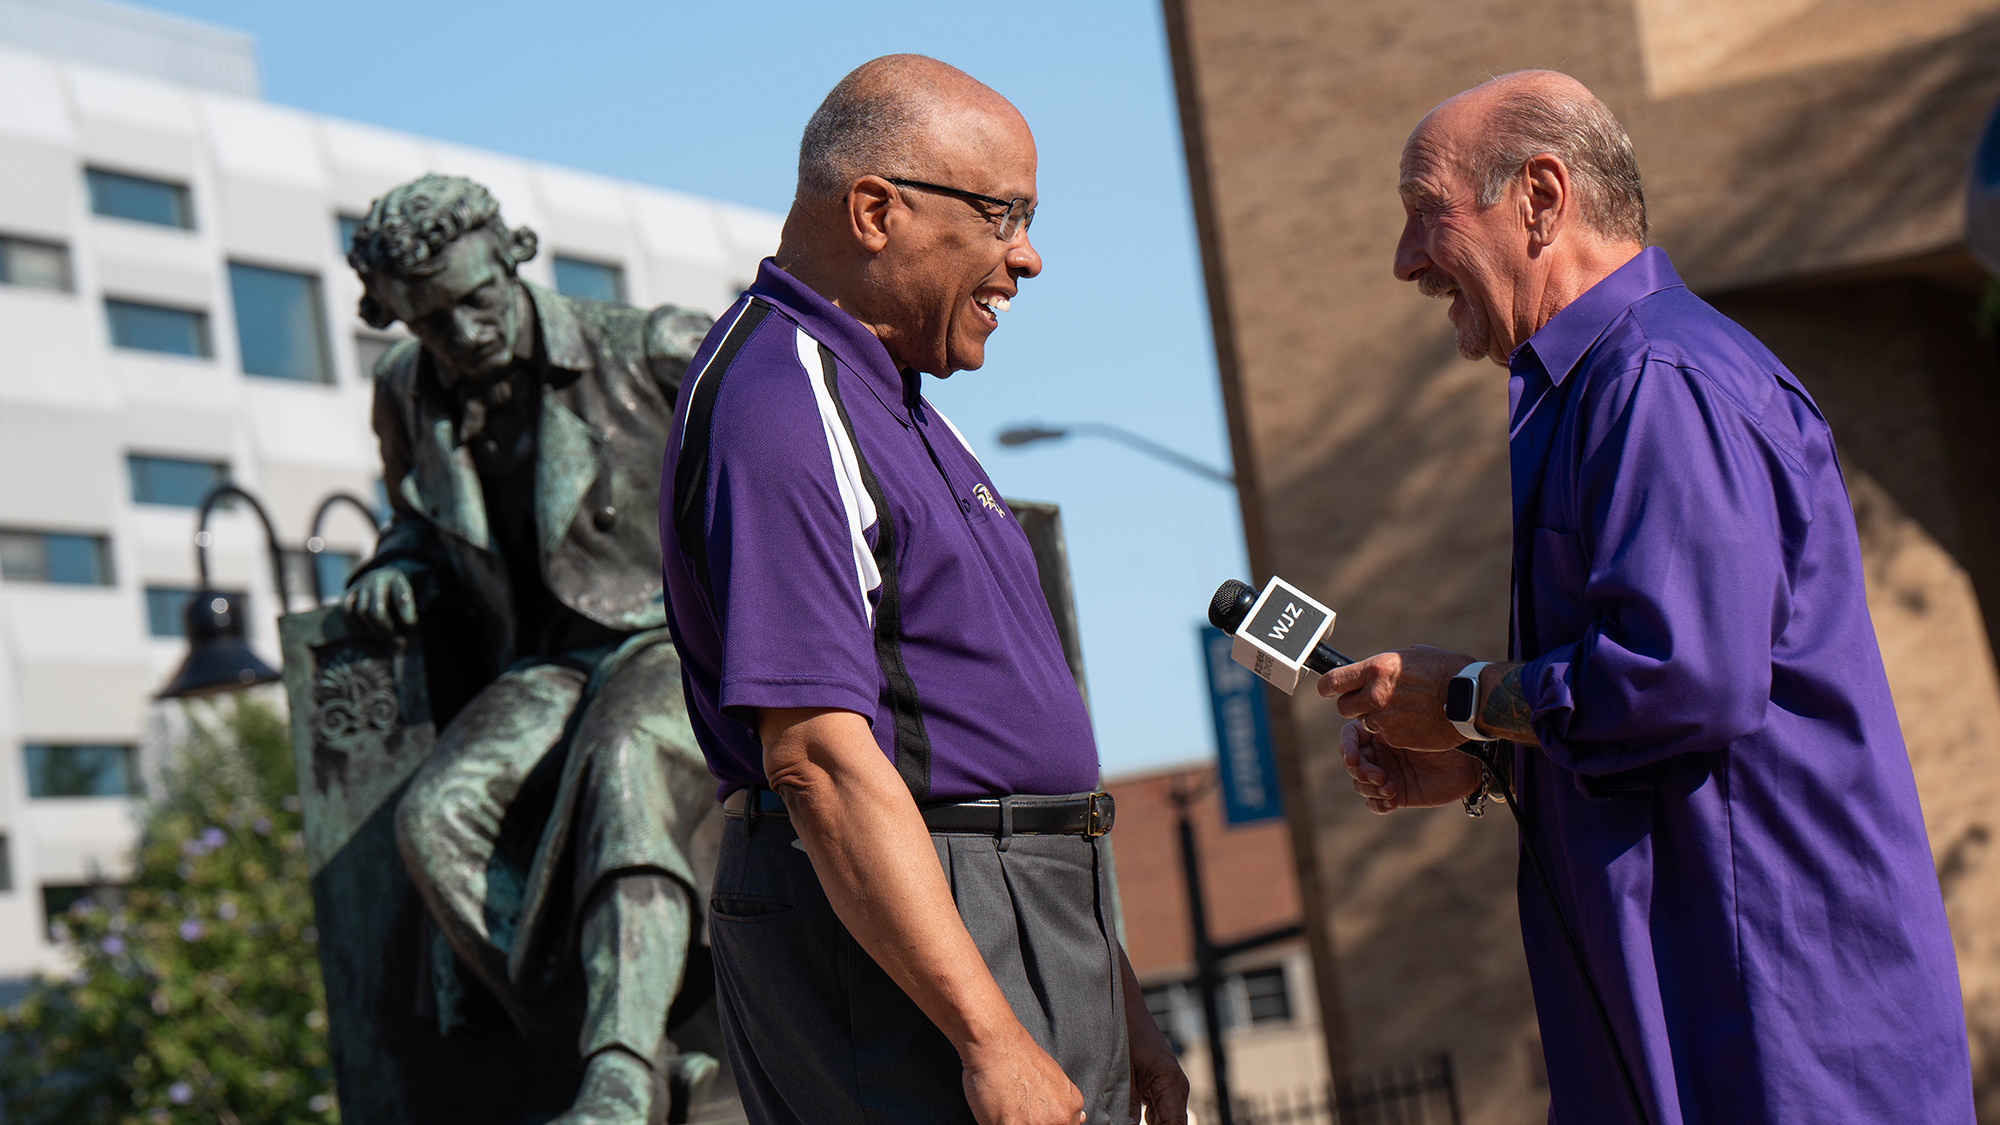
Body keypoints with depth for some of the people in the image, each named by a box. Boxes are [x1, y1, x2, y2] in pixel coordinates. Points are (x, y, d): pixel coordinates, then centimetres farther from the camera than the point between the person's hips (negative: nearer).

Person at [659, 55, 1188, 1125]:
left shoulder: (888, 404, 20)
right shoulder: (779, 406, -14)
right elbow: (816, 755, -23)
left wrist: (1110, 996, 21)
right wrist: (990, 1036, -25)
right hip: (891, 947, -10)